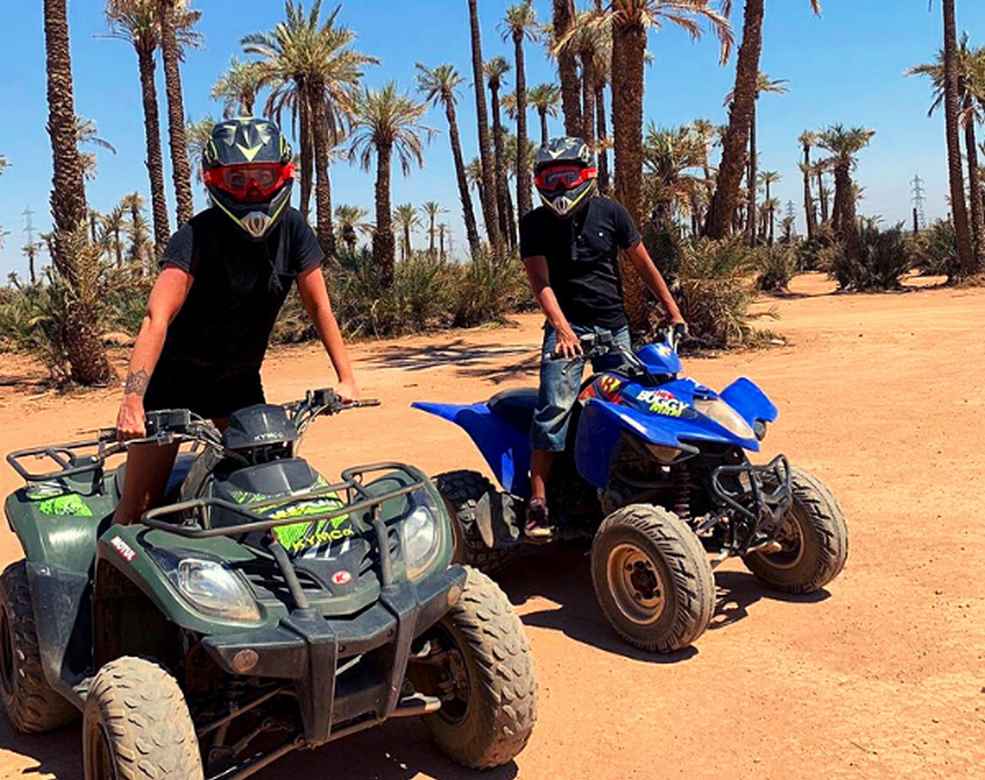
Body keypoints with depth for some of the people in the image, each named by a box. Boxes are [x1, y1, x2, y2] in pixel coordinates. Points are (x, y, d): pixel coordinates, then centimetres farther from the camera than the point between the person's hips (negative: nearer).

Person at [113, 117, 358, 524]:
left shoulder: (293, 229, -9)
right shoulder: (198, 235, -22)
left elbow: (319, 307, -3)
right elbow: (157, 318, -32)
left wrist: (346, 378, -11)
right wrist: (132, 401, -44)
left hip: (240, 379, 5)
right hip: (175, 375, -4)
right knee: (140, 505, -8)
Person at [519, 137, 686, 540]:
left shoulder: (610, 212, 3)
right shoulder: (534, 223, -1)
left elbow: (643, 264, 7)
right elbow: (541, 281, -9)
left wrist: (673, 312, 5)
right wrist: (563, 330, -22)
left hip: (615, 326, 3)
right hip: (566, 325, -3)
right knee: (555, 407, -19)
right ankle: (538, 502, -19)